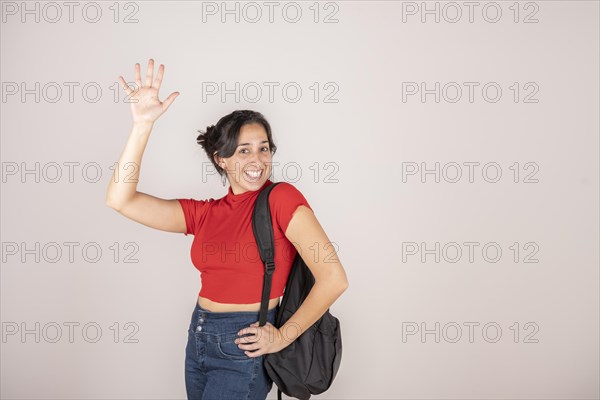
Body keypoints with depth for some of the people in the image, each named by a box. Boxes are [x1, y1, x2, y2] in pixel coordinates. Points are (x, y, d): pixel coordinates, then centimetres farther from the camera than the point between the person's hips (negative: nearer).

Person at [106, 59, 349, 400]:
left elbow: (334, 278, -17)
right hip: (198, 342, 6)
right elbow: (120, 200, -3)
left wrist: (283, 337, -9)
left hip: (244, 349, -6)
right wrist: (143, 124, -11)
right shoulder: (204, 214, 4)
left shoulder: (281, 198, -11)